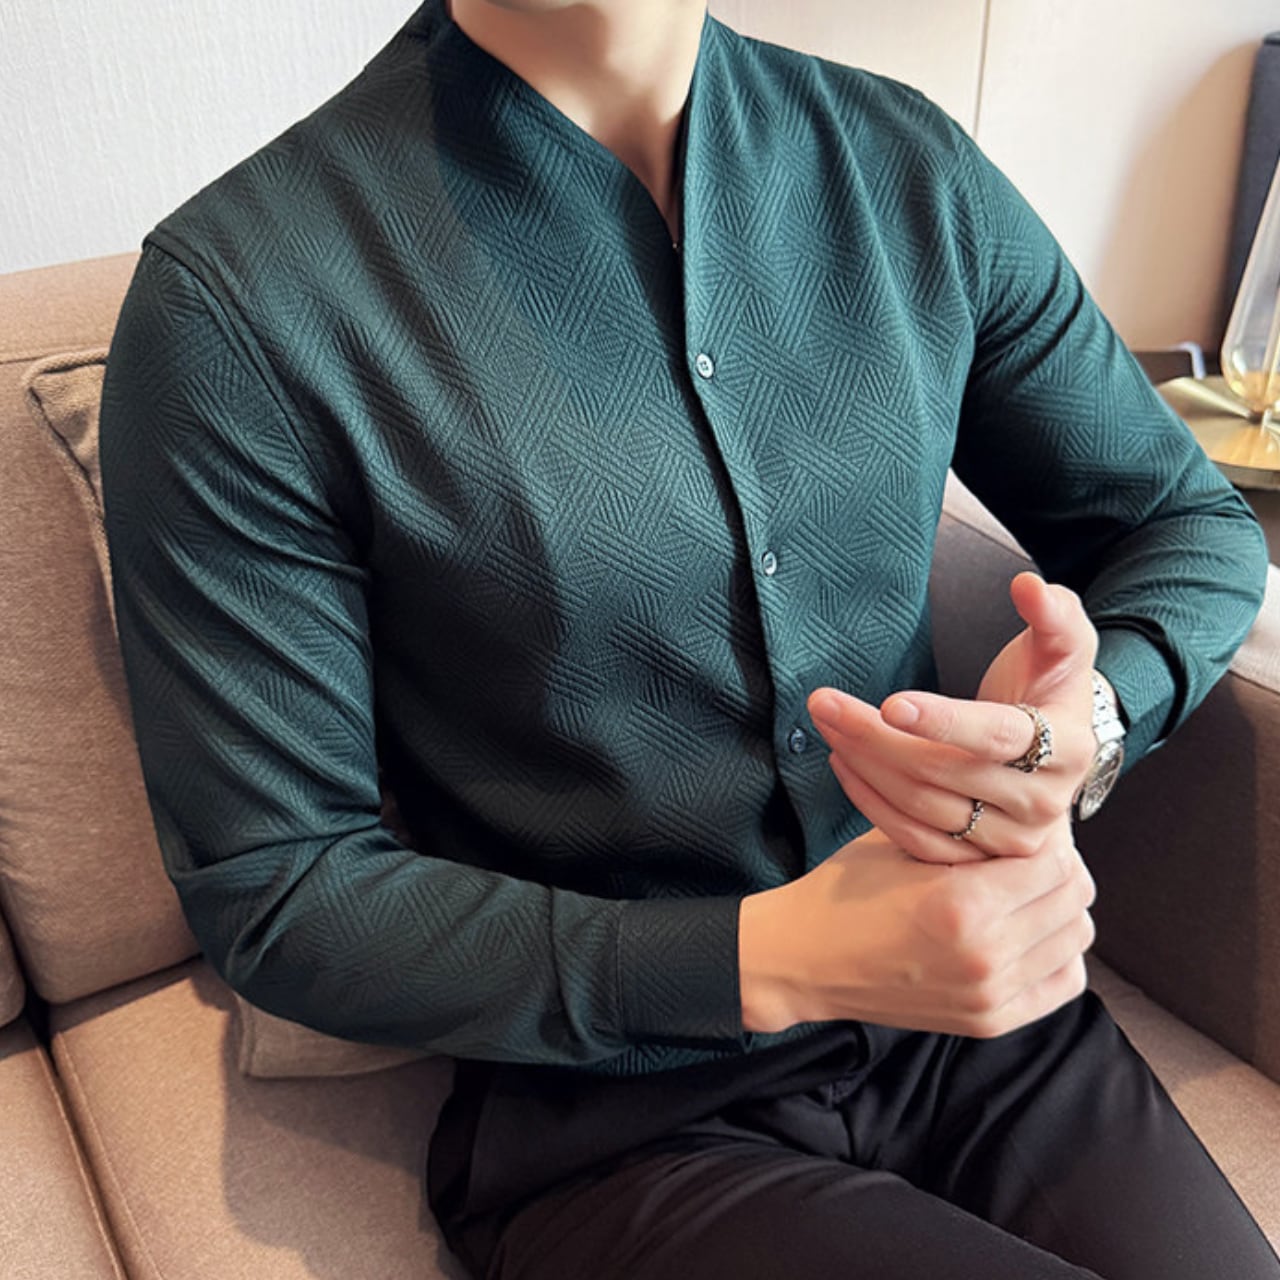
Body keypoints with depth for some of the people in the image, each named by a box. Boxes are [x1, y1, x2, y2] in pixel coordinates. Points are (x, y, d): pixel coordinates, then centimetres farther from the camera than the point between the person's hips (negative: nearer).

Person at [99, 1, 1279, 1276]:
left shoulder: (909, 164, -1)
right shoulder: (232, 298, -14)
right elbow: (268, 890, -11)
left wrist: (1091, 717, -15)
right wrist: (770, 960, -20)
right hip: (615, 1119, -3)